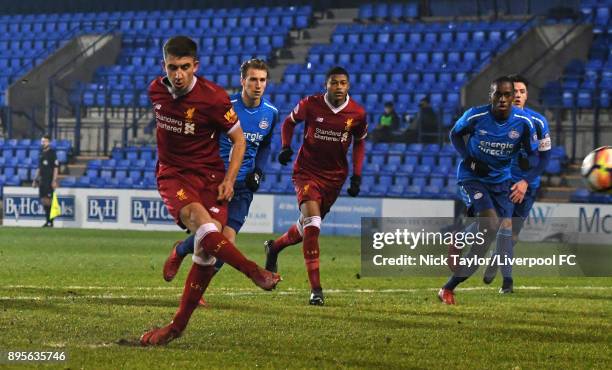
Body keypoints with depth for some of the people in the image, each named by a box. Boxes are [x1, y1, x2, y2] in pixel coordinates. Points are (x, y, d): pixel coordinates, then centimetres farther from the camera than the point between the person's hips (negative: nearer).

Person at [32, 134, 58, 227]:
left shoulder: (52, 153, -6)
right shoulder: (41, 153, 16)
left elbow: (56, 167, -10)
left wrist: (54, 180, -16)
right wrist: (35, 180, 19)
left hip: (49, 181, -7)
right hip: (42, 180, 7)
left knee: (48, 201, -10)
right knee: (43, 201, 6)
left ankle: (50, 221, -6)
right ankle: (47, 221, 12)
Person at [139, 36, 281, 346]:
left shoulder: (213, 97, -13)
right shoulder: (156, 90, 0)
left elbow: (238, 140, -2)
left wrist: (229, 180, -13)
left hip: (210, 176, -1)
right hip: (173, 175, 1)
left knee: (207, 249, -12)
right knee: (199, 219, -31)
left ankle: (178, 325, -2)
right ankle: (256, 273, -31)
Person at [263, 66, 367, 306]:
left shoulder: (357, 114, -6)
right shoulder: (310, 105, -11)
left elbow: (359, 142, 11)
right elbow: (290, 121, 8)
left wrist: (356, 176, 3)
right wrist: (286, 146, -9)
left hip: (335, 176, 3)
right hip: (307, 171, -3)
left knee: (309, 227, 14)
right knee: (312, 224, -20)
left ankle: (274, 247, 47)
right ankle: (315, 289, -18)